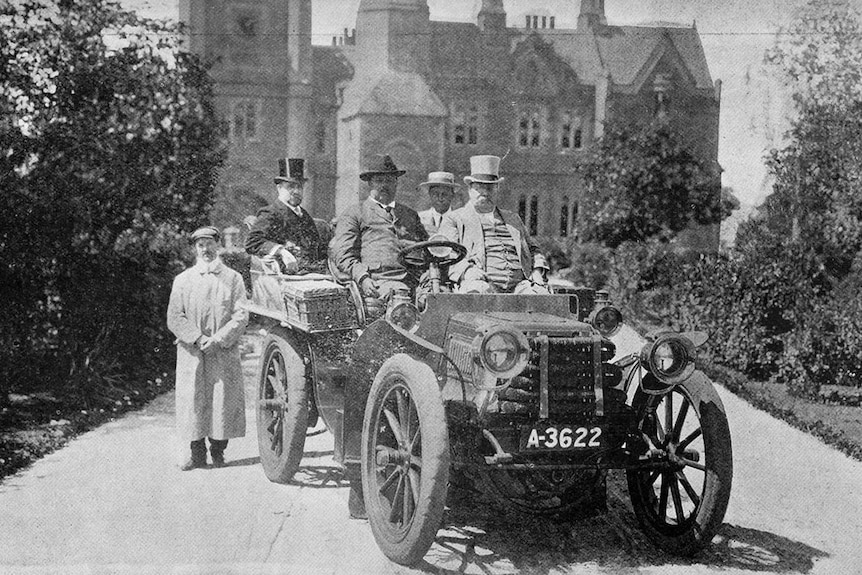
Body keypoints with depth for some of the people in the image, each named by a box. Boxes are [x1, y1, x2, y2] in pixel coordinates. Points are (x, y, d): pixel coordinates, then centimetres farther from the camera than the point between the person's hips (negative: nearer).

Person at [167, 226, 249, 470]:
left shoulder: (233, 278, 8)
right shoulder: (183, 280, 10)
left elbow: (241, 316, 0)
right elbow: (174, 318, 3)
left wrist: (218, 339, -13)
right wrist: (198, 338, -12)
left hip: (224, 353, -1)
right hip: (191, 354, 1)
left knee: (223, 401, -1)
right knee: (192, 402, -2)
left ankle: (218, 453, 11)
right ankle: (197, 454, 8)